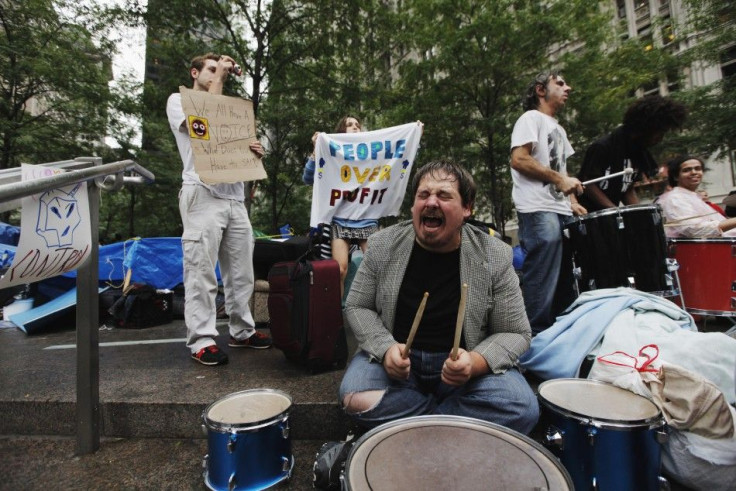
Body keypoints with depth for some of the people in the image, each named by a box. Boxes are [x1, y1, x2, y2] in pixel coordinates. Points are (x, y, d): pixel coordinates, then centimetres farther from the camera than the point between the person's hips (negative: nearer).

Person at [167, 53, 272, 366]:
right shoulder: (178, 100, 11)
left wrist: (253, 151, 4)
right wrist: (218, 77, 0)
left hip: (234, 196, 6)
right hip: (203, 194, -6)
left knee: (241, 272, 5)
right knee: (201, 274, -7)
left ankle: (242, 331, 15)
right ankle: (201, 340, 0)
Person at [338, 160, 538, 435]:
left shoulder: (495, 257, -10)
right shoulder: (383, 245, -8)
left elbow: (515, 333, -4)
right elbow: (357, 307, 0)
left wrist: (476, 361, -25)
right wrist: (386, 348, -18)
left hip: (462, 363, 0)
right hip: (395, 358, 1)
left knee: (522, 410, -24)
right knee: (355, 400, -26)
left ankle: (414, 417, -5)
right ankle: (452, 414, -3)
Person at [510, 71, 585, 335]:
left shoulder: (559, 129, 28)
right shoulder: (532, 118, 0)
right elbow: (518, 160, -14)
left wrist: (572, 202, 14)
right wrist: (559, 179, -13)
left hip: (562, 212, 10)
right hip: (539, 212, -9)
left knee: (565, 282, 12)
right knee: (542, 282, -11)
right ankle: (536, 336, -3)